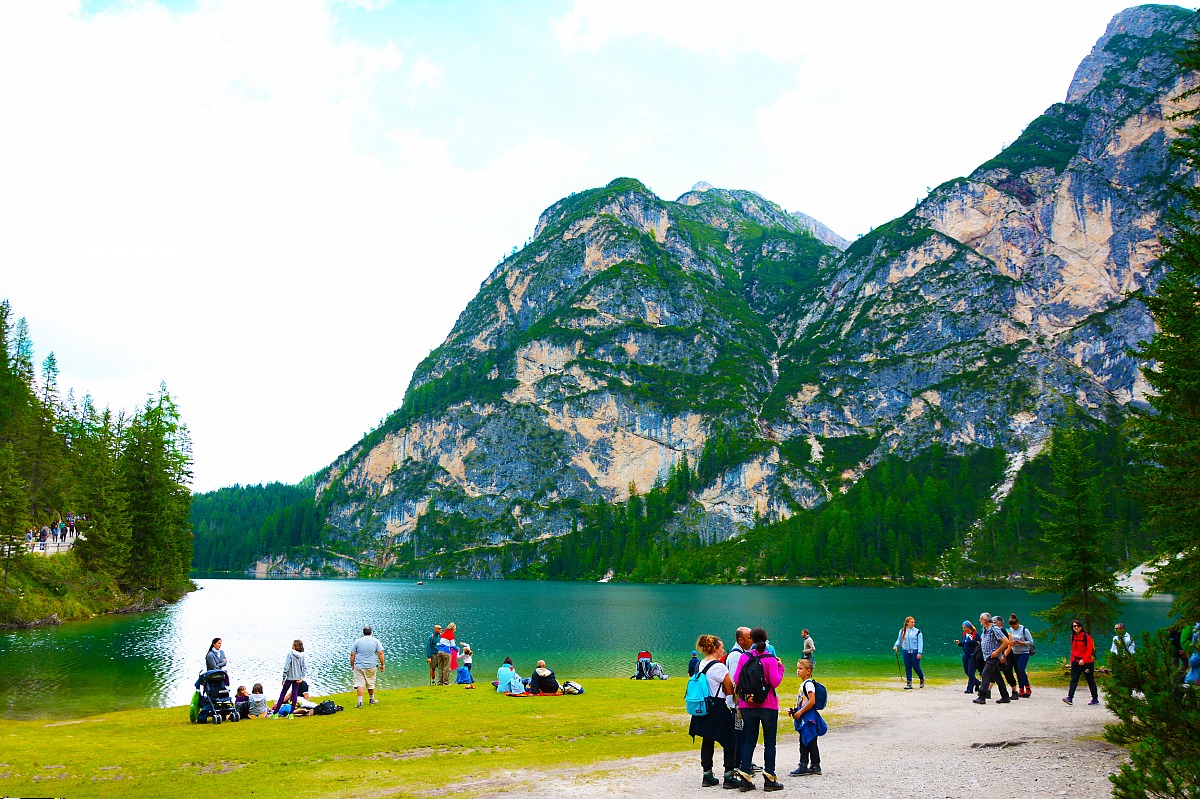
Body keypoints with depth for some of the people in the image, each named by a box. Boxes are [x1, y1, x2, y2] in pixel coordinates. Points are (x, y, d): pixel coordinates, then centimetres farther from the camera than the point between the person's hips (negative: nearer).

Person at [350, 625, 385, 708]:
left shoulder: (357, 642, 1)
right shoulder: (376, 641, 1)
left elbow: (352, 655, 0)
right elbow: (380, 653, -5)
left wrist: (352, 665, 10)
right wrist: (382, 664, 2)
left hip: (359, 666, -1)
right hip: (371, 667, 1)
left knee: (359, 684, -3)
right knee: (370, 684, 16)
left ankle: (360, 702, -13)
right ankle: (372, 700, 31)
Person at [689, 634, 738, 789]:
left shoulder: (701, 664, 8)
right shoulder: (719, 667, -17)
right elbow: (730, 690, -9)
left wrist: (721, 691, 7)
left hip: (703, 707, 8)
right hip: (718, 708, -8)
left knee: (707, 741, 13)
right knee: (729, 741, 2)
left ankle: (707, 775, 18)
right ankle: (729, 775, 3)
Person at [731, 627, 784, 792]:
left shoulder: (744, 657, -2)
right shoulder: (770, 659, -11)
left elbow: (736, 680, -1)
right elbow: (775, 682, -13)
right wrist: (780, 667, 0)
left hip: (747, 705, 3)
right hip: (768, 705, -3)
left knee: (749, 741, 9)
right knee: (769, 742, 5)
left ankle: (744, 778, 5)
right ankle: (769, 779, 6)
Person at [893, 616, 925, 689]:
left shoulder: (917, 631, -4)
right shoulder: (902, 631, 4)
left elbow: (920, 643, -5)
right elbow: (899, 640, 13)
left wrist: (919, 653, -12)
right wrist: (896, 645, -6)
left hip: (915, 652, -3)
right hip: (906, 652, 3)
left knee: (916, 667, 0)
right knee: (908, 668, 4)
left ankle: (922, 678, 28)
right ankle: (909, 684, 10)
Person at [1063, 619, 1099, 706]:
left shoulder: (1087, 636, -9)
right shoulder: (1073, 637, 10)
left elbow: (1089, 650, -13)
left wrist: (1083, 660, -23)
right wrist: (1072, 661, 13)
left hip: (1087, 662, -5)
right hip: (1076, 662, 5)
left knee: (1090, 681, 7)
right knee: (1073, 680, -6)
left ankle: (1095, 699, 19)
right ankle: (1070, 698, -14)